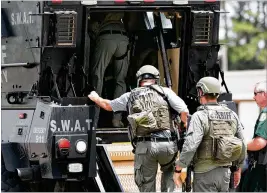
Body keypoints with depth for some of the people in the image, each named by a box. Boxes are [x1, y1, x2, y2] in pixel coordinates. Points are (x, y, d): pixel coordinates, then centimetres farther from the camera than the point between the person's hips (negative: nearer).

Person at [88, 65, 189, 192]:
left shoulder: (130, 96, 17)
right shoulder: (165, 92, 10)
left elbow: (107, 105, 34)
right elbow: (184, 111, -3)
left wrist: (96, 98, 55)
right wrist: (186, 124, 16)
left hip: (144, 146, 1)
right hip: (167, 143, -1)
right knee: (169, 170, 30)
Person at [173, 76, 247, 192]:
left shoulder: (200, 116, -13)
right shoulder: (232, 115, 7)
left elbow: (190, 146, -23)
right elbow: (242, 146, 12)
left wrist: (178, 169, -15)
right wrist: (238, 169, 24)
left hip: (205, 174, -6)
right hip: (225, 173, 6)